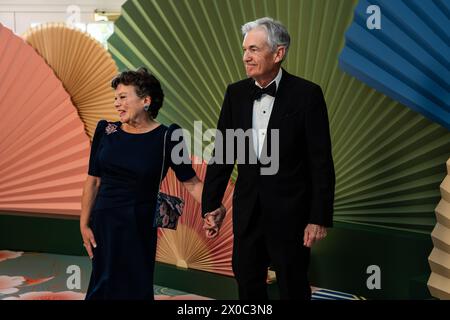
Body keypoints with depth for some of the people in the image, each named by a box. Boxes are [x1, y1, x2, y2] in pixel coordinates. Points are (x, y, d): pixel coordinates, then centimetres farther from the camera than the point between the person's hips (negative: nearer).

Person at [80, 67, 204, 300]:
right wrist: (84, 224, 2)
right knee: (104, 286, 9)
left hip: (139, 227, -2)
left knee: (136, 288, 6)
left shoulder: (166, 138, -8)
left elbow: (191, 182, -8)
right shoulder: (106, 131, 0)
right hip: (103, 223, 3)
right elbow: (93, 181, 4)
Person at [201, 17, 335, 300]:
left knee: (293, 286, 11)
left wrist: (320, 218, -13)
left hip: (290, 209, -4)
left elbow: (321, 162, -12)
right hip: (248, 206, 4)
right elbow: (222, 153, 5)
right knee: (247, 281, 16)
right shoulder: (236, 93, 1)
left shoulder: (306, 94, -12)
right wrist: (211, 205, 4)